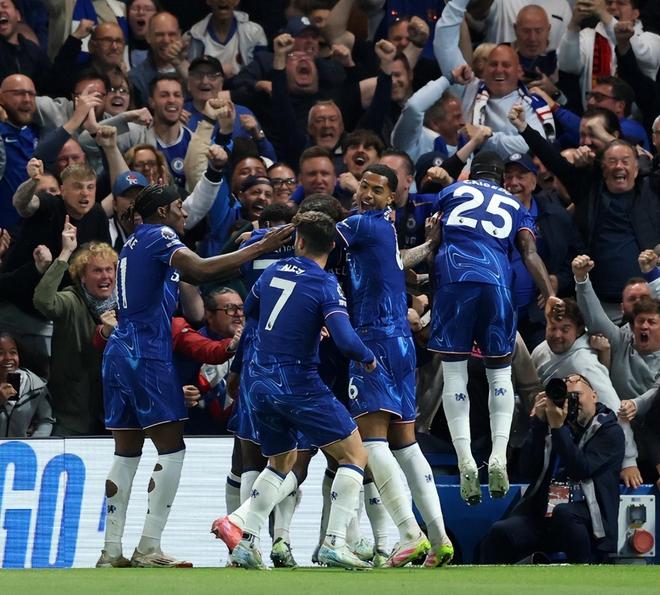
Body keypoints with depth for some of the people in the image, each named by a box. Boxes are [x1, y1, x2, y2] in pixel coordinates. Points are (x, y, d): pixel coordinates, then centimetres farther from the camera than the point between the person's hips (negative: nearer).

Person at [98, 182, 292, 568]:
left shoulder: (135, 241, 21)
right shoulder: (160, 236, -6)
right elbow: (200, 270, -23)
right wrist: (260, 248, -22)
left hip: (120, 351, 9)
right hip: (148, 353, -9)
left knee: (127, 453, 9)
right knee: (172, 450, -7)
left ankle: (111, 551, 5)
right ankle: (149, 549, -13)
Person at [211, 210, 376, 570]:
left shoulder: (274, 271, 7)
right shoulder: (325, 285, -12)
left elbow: (249, 309, 27)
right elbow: (345, 340, -23)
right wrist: (368, 358, -2)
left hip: (261, 386, 7)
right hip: (300, 386, -7)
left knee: (280, 463, 24)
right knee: (355, 455, 2)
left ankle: (239, 527, 4)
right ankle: (334, 543, -9)